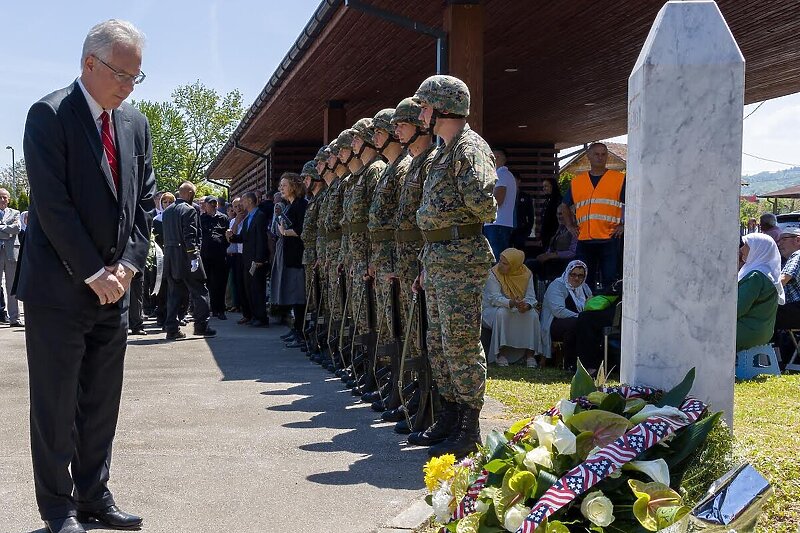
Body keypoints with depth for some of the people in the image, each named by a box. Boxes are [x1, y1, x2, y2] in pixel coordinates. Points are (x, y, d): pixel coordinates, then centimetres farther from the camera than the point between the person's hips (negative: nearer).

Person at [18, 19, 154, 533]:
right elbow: (53, 204, -15)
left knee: (102, 400, 11)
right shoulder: (49, 114, -10)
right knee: (56, 403, 3)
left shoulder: (135, 122, 11)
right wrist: (94, 274, -14)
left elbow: (144, 198, 12)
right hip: (59, 288, -6)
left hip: (113, 287, 6)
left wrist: (128, 265, -1)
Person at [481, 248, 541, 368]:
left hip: (520, 309, 2)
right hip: (493, 309, -2)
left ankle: (530, 353, -21)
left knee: (533, 315, -26)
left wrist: (526, 305, -34)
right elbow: (495, 298, -23)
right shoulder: (493, 273, -13)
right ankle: (501, 353, -30)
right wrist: (512, 303, -42)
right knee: (502, 313, -35)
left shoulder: (526, 274, -5)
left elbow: (531, 297, -9)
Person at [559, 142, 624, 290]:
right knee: (584, 282, 7)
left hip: (610, 239, -3)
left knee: (611, 282, -4)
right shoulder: (577, 181, 14)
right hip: (584, 240, 3)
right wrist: (570, 226, 14)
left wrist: (624, 225, -4)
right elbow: (564, 206, 26)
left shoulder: (620, 179, 4)